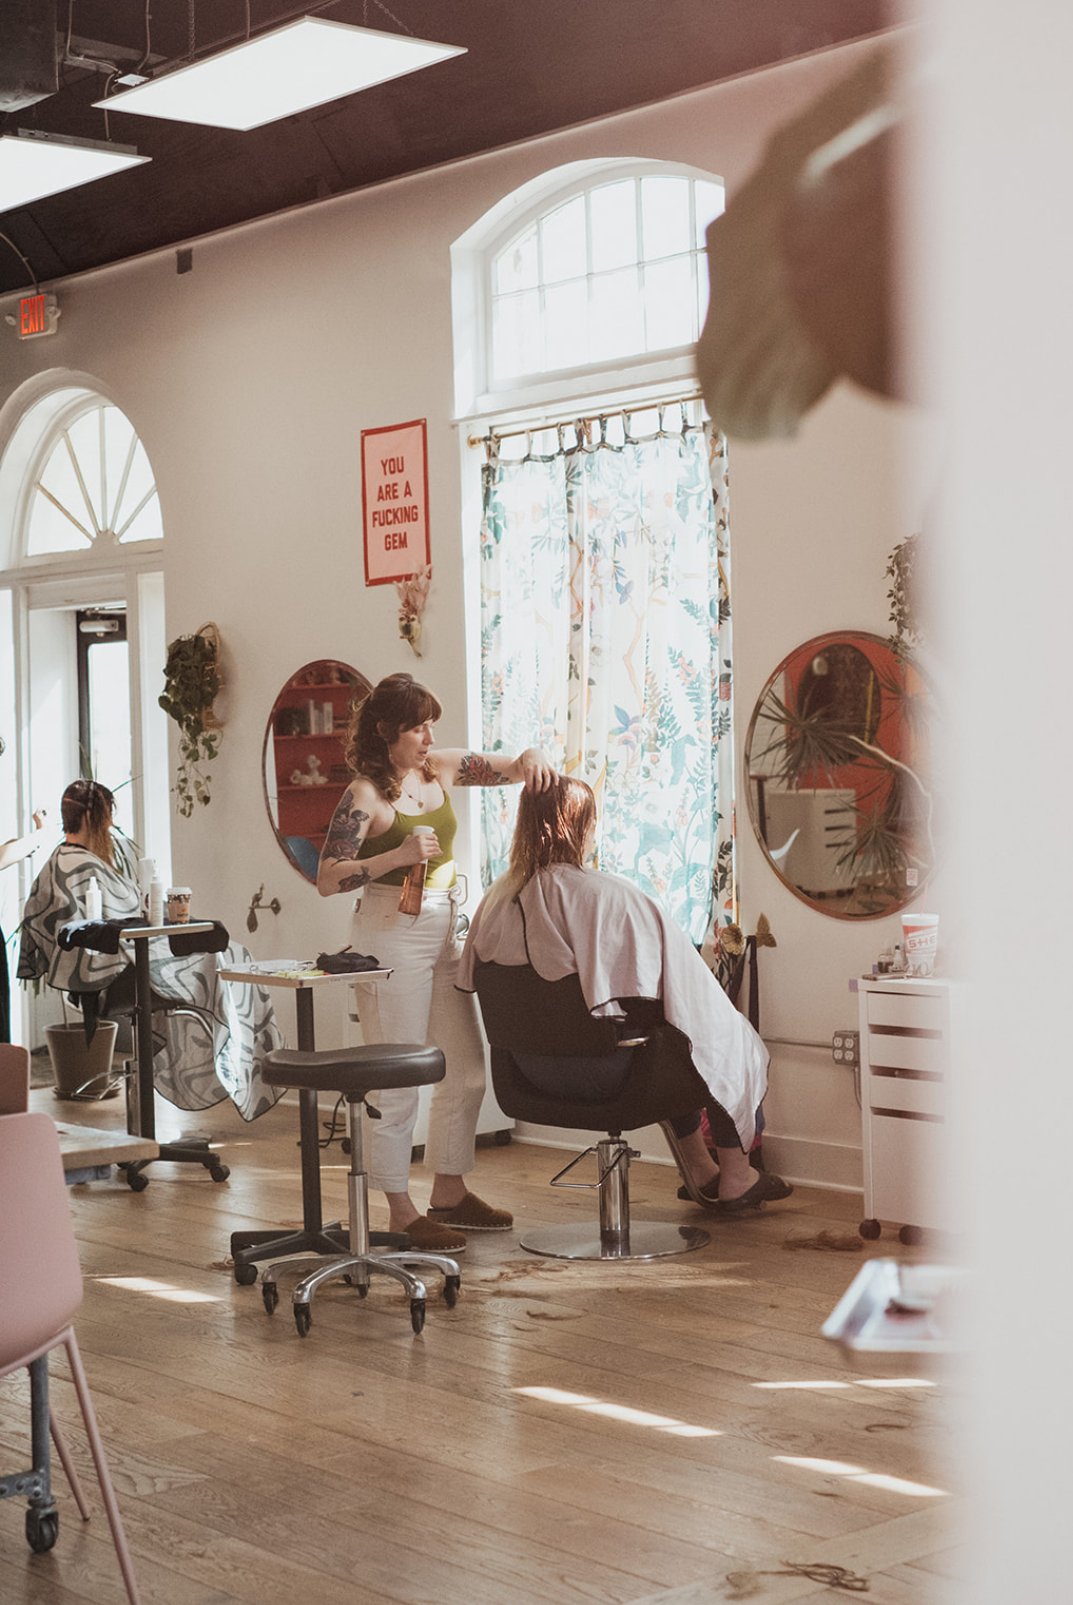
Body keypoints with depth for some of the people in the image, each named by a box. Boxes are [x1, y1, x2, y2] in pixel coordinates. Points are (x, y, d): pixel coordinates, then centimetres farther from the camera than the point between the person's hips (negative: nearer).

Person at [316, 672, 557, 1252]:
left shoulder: (442, 768, 6)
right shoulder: (365, 794, -12)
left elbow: (514, 768, 13)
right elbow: (328, 879, -15)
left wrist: (533, 757, -11)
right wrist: (398, 855, -25)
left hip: (445, 932, 8)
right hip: (392, 936, -8)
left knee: (467, 1070, 13)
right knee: (399, 1081, -3)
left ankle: (449, 1193, 27)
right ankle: (402, 1214, 6)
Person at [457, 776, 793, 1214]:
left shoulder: (499, 895, -2)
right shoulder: (605, 895, -22)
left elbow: (471, 977, 9)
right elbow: (657, 992, -19)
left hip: (532, 1071, 7)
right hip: (603, 1074, -7)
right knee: (726, 1035, 18)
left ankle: (700, 1172, 43)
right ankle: (734, 1179, 28)